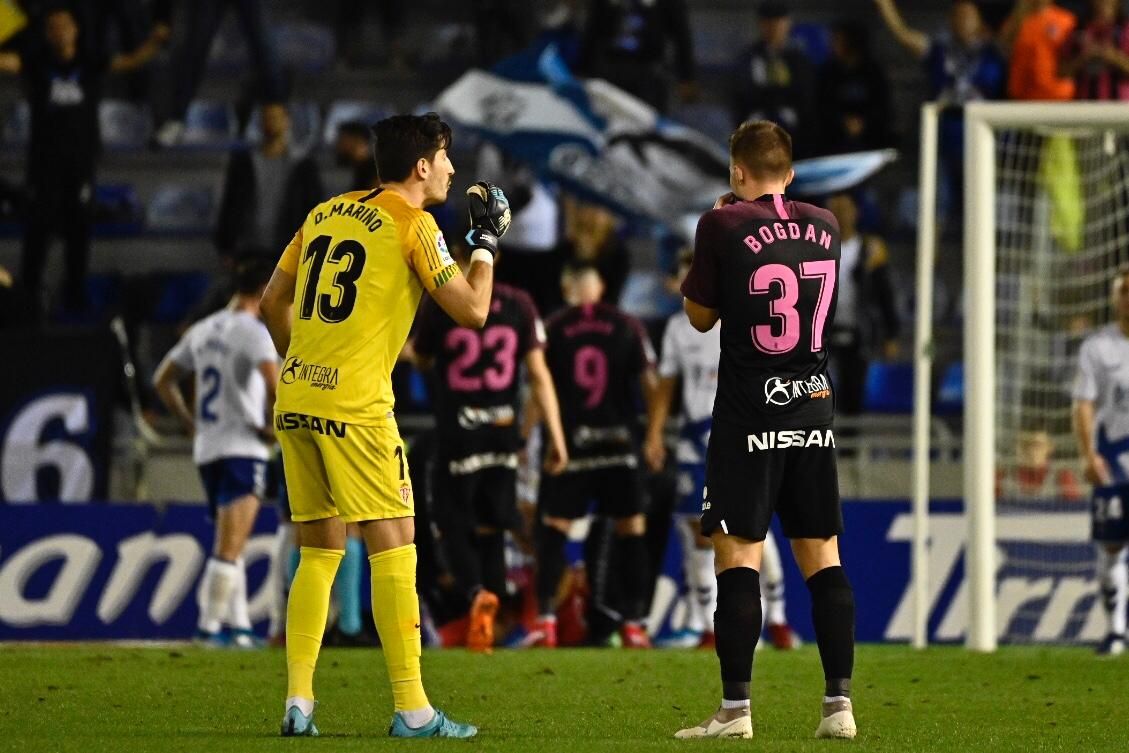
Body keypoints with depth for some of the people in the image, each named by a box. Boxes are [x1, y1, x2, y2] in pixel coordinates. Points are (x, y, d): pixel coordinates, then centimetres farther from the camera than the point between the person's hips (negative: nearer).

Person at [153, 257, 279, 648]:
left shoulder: (203, 330, 14)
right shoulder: (254, 331, -10)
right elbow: (274, 382, -25)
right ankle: (210, 625, -13)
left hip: (206, 449, 8)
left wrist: (189, 422, 21)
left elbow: (163, 381, 20)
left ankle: (239, 625, 16)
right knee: (230, 546, -8)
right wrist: (274, 425, -11)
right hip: (243, 447, -8)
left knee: (230, 543, 16)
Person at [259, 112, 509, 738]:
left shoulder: (325, 213, 16)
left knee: (319, 551, 13)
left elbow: (272, 303, 20)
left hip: (295, 399, 7)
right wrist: (487, 241, 9)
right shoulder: (412, 225, -4)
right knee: (393, 546, -3)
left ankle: (297, 704, 7)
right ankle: (411, 711, -5)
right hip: (355, 405, -7)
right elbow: (471, 311, -6)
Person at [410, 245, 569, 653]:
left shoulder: (438, 306, -6)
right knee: (491, 529, 13)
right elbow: (538, 374, -3)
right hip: (503, 436, 3)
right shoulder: (519, 306, -1)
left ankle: (477, 592, -23)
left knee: (454, 525, 6)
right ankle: (484, 628, 11)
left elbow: (421, 359, 11)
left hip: (457, 435, -2)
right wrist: (556, 436, -1)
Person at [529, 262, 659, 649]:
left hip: (569, 443, 0)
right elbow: (649, 384, 3)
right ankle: (634, 622, 4)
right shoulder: (627, 327, 4)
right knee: (631, 529, 7)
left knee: (553, 528, 6)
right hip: (618, 441, 0)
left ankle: (545, 618, -4)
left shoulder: (552, 328, 2)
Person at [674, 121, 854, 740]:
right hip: (814, 410, 5)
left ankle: (735, 708, -6)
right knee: (821, 556, 8)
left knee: (737, 553, -3)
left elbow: (700, 316, 2)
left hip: (749, 413, -4)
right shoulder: (824, 226, 6)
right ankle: (839, 704, 4)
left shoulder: (723, 226, -9)